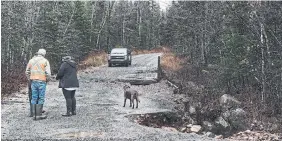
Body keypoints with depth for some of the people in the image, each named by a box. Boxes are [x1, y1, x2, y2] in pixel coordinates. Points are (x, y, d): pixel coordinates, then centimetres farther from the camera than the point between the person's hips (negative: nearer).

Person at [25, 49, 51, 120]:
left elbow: (27, 72, 12)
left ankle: (33, 114, 12)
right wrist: (47, 80, 5)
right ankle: (38, 115, 2)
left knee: (34, 98, 11)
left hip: (33, 82, 5)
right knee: (41, 98, 2)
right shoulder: (45, 61, -5)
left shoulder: (31, 60, 9)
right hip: (41, 82, -4)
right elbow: (48, 73, -12)